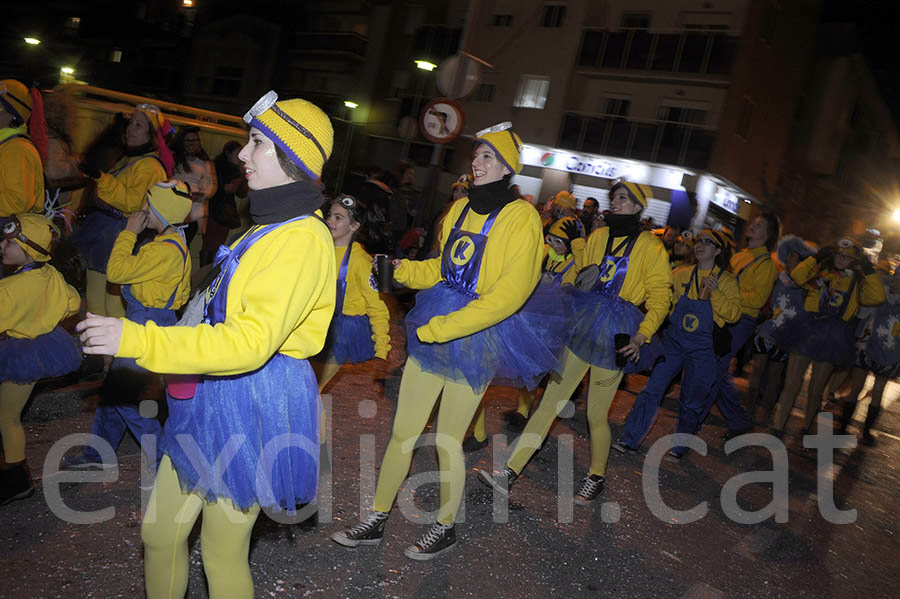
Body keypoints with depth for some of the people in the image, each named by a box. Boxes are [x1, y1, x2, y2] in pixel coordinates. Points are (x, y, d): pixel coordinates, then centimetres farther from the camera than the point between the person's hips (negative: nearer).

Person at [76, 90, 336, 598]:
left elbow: (251, 342, -28)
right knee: (159, 534, 19)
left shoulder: (303, 238, -21)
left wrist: (137, 340, -26)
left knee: (222, 555, 9)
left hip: (255, 404, -9)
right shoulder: (270, 227, 12)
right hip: (215, 398, 9)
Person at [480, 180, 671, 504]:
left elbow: (659, 297, -4)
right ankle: (510, 471, 4)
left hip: (614, 337, -4)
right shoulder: (598, 236, 10)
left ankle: (597, 477, 30)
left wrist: (641, 337, -15)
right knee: (550, 401, 2)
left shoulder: (650, 246, -3)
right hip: (581, 328, 4)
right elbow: (575, 273, 21)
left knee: (597, 415, 5)